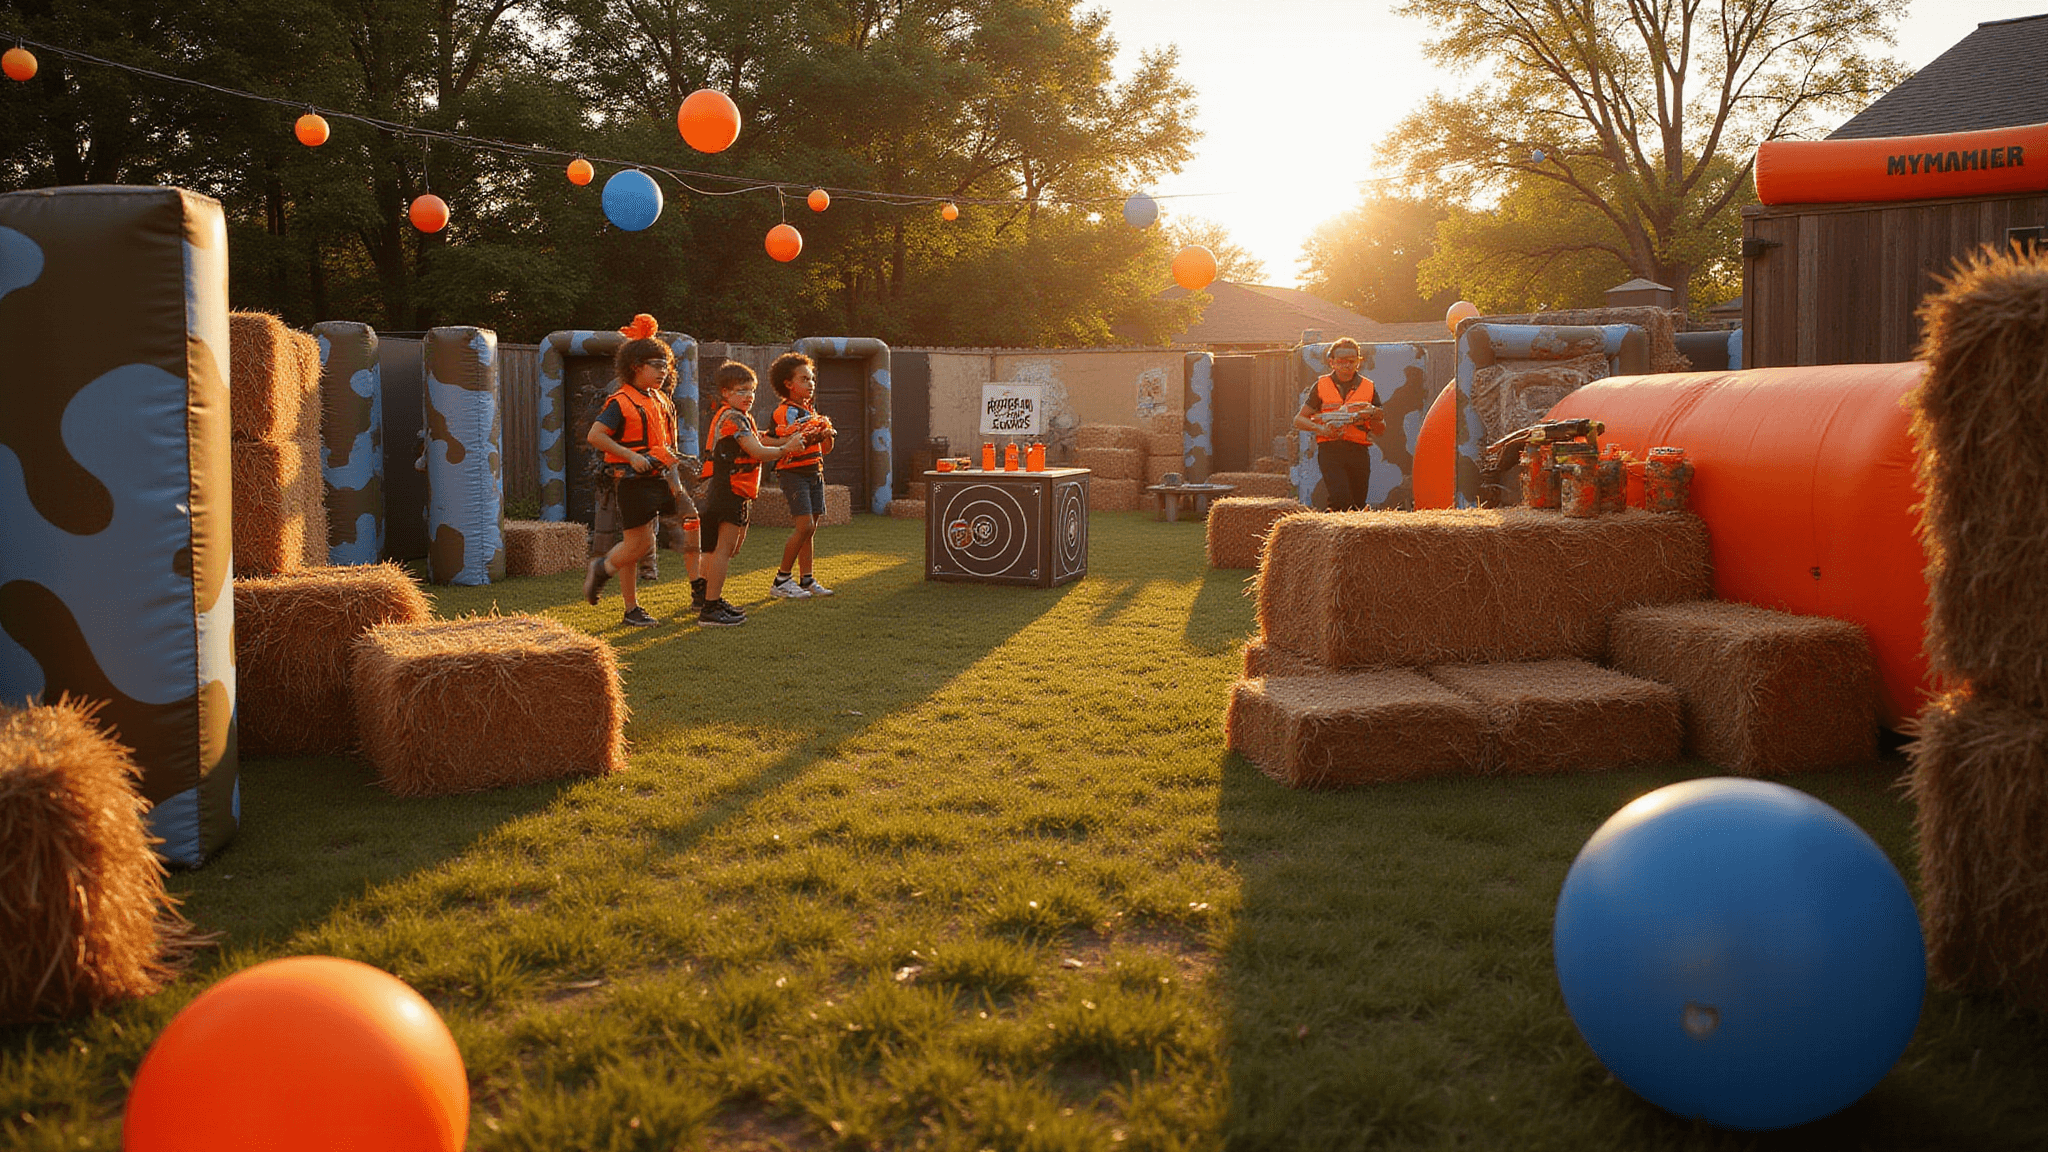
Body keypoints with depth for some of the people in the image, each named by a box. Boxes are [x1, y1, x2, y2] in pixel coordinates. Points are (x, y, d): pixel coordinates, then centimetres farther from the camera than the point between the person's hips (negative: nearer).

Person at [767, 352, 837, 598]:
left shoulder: (811, 412, 18)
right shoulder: (785, 411, -9)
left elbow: (826, 449, 18)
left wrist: (827, 435, -2)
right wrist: (811, 435, -27)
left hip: (815, 473, 8)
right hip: (793, 473, -8)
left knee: (810, 528, 7)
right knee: (805, 526, -14)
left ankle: (807, 580, 11)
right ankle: (781, 580, -5)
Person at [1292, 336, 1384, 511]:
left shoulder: (1368, 387, 12)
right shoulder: (1321, 386, 8)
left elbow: (1382, 429, 16)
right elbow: (1299, 420, 10)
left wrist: (1374, 418, -8)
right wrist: (1321, 429, -8)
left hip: (1359, 451, 2)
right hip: (1330, 449, -2)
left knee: (1358, 505, 3)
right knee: (1340, 499, -21)